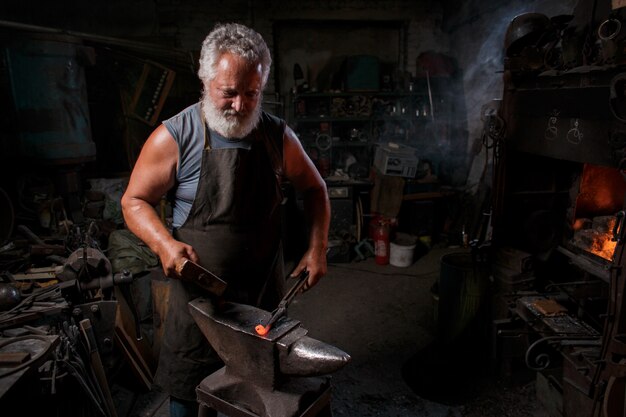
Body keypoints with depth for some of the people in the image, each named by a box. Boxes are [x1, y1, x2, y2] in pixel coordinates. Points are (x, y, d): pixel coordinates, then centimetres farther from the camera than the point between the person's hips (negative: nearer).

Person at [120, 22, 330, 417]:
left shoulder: (279, 135, -2)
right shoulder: (174, 137, -11)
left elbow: (314, 189, 9)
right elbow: (135, 200, -3)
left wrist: (317, 247, -2)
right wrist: (164, 243, -21)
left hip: (264, 292, 3)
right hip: (198, 290, -2)